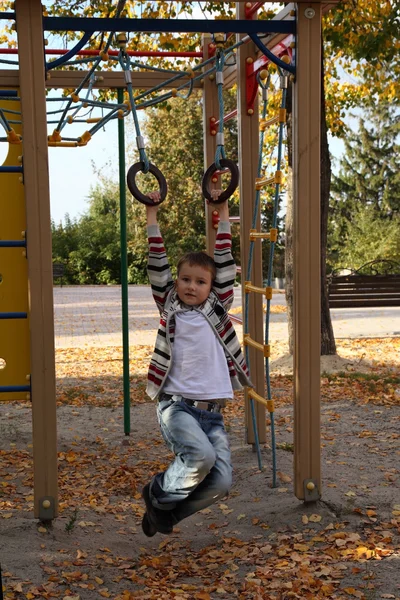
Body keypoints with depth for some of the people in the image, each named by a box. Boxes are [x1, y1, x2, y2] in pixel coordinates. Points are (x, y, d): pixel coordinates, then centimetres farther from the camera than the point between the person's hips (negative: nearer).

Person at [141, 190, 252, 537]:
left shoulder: (217, 309, 11)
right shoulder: (169, 307, 7)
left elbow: (226, 267, 9)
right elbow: (158, 268, 2)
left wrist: (223, 218, 12)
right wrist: (152, 219, 3)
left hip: (212, 412, 3)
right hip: (176, 405, -3)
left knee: (221, 482, -10)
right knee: (201, 455, -30)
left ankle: (167, 512, 17)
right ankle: (158, 493, 1)